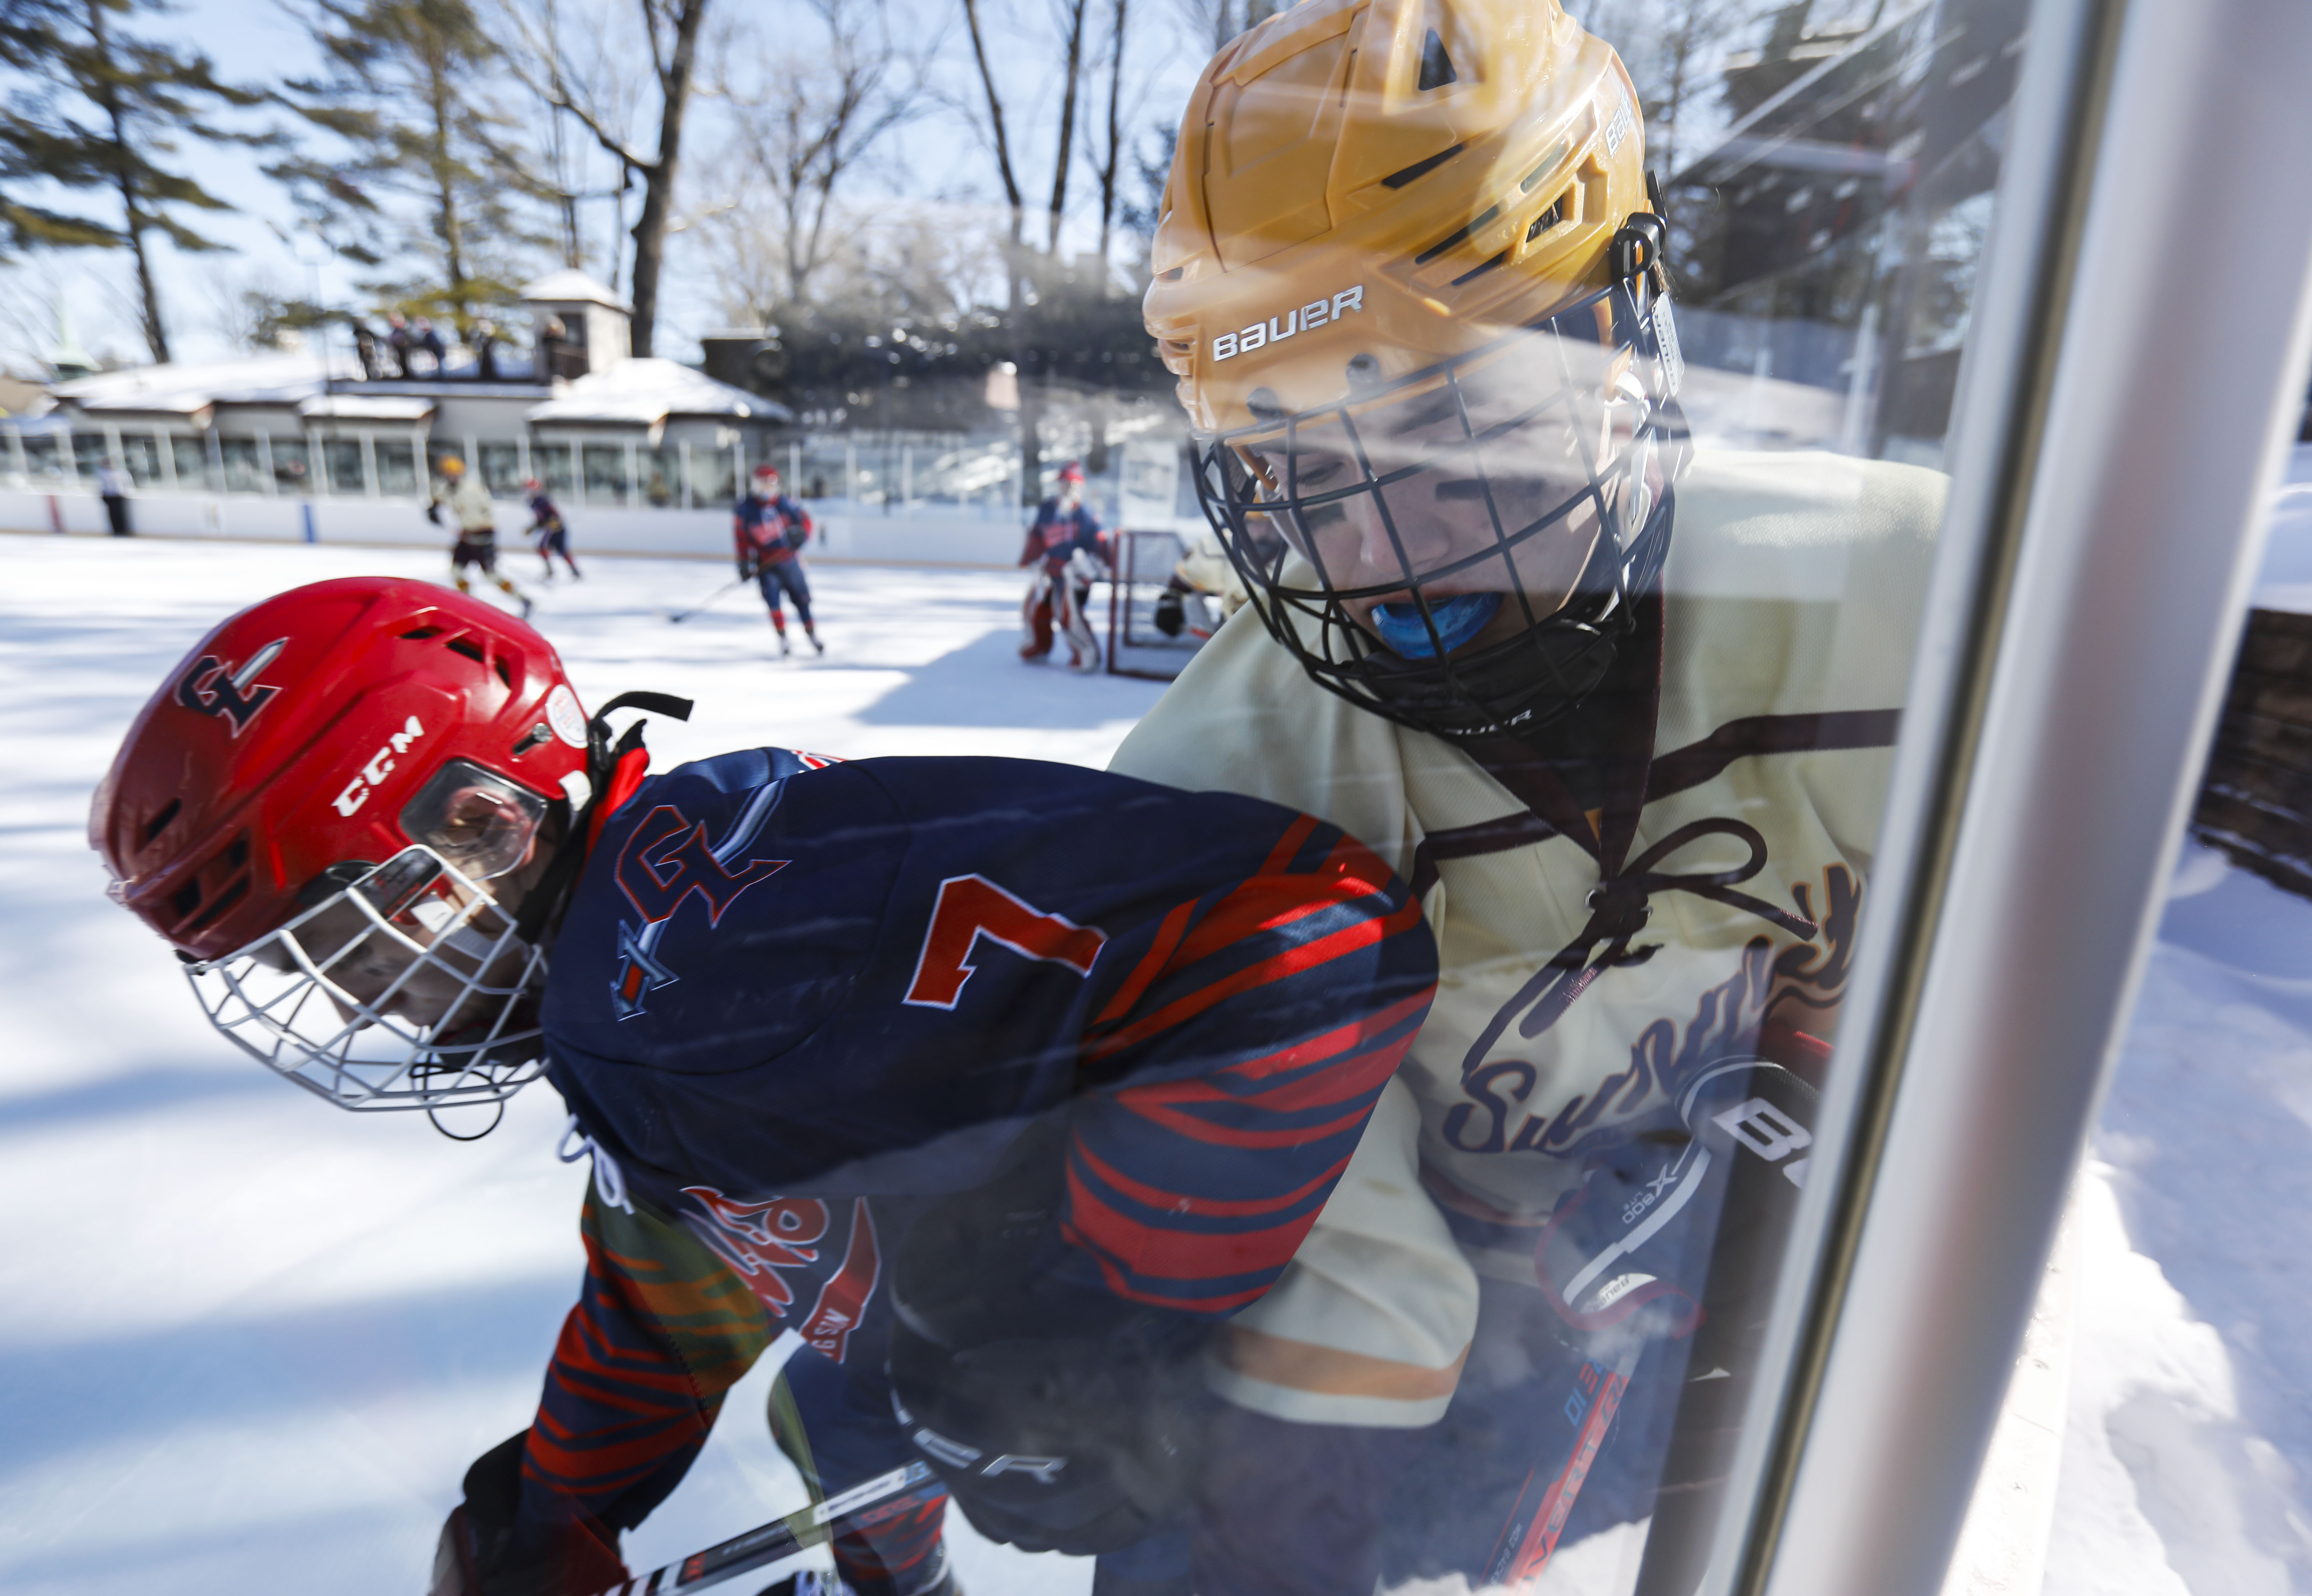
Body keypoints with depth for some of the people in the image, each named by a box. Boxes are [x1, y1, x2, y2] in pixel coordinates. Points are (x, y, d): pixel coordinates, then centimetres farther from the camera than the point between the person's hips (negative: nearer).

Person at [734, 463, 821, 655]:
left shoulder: (784, 503, -5)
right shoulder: (744, 509, -8)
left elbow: (804, 520, 2)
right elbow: (741, 537, -4)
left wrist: (801, 534, -18)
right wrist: (744, 563, -9)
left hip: (790, 561, 2)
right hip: (765, 564, -2)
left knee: (802, 598, 7)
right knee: (773, 600, -14)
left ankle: (812, 635, 22)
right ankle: (783, 639, -1)